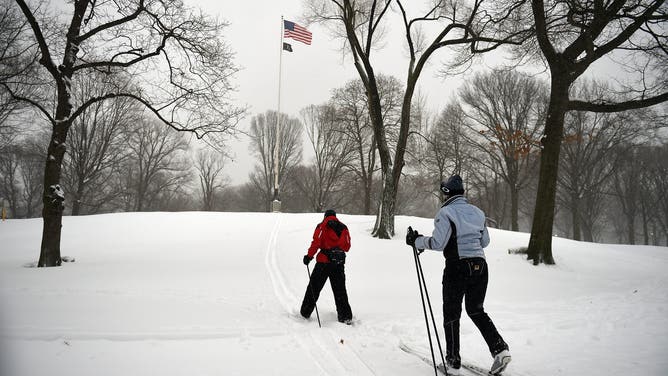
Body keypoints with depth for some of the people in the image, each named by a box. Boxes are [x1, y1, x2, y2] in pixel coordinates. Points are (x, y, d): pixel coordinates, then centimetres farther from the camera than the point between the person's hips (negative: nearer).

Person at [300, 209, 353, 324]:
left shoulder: (322, 226, -1)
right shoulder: (344, 227, 10)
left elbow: (316, 242, -12)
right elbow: (347, 247, 10)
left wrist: (309, 256, -5)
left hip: (324, 262, -3)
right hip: (339, 263, 3)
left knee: (314, 288, 8)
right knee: (340, 290, 9)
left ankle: (305, 312, 15)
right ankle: (346, 316, 5)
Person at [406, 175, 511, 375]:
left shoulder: (446, 212, -9)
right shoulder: (477, 212, 10)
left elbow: (438, 243, -16)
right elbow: (485, 241, 17)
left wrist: (417, 241, -3)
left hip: (457, 267, -6)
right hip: (480, 265, 6)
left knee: (451, 313, 9)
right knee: (476, 310, 20)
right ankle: (500, 349, 5)